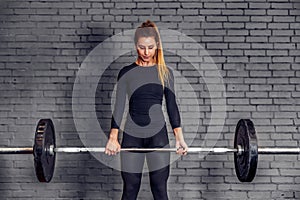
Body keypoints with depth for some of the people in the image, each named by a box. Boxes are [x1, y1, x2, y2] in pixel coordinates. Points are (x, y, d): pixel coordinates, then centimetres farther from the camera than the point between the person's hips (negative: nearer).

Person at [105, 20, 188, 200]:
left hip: (158, 135, 0)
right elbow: (119, 106, 0)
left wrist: (179, 137, -5)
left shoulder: (166, 73, 5)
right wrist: (113, 137, -10)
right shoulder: (126, 72, 3)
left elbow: (172, 105, 4)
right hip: (131, 136, 0)